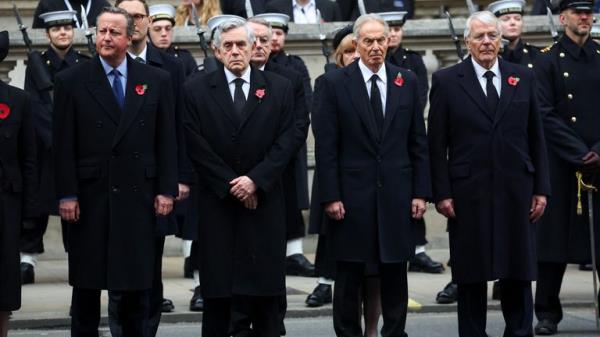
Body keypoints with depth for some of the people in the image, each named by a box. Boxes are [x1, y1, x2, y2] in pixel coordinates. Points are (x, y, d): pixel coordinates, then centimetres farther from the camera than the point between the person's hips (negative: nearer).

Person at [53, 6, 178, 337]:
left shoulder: (157, 80, 5)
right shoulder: (71, 81, 0)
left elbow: (167, 140, 5)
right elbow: (63, 144, -2)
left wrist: (167, 190, -1)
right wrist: (66, 195, -7)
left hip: (138, 195, 1)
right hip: (89, 196, -1)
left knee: (137, 283, 5)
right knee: (87, 283, 7)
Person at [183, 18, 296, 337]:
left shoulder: (279, 88, 7)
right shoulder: (196, 89, 3)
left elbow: (285, 143, 1)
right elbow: (197, 146, -2)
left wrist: (255, 180, -10)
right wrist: (231, 185, -8)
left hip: (264, 201, 1)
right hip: (217, 203, -1)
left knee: (265, 285, 1)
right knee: (218, 287, 1)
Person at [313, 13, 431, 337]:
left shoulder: (407, 81, 6)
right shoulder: (334, 83, -1)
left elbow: (418, 142, 8)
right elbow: (326, 146, -3)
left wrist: (421, 191, 3)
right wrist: (330, 196, -9)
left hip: (396, 195, 2)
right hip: (351, 195, -2)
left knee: (395, 274, 8)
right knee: (349, 277, 6)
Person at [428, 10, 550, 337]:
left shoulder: (522, 78, 8)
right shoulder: (446, 81, 1)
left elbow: (536, 138, 9)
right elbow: (436, 144, -1)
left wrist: (541, 188, 4)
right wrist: (442, 193, -7)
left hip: (516, 193, 2)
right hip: (468, 194, -2)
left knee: (519, 272, 6)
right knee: (472, 274, 5)